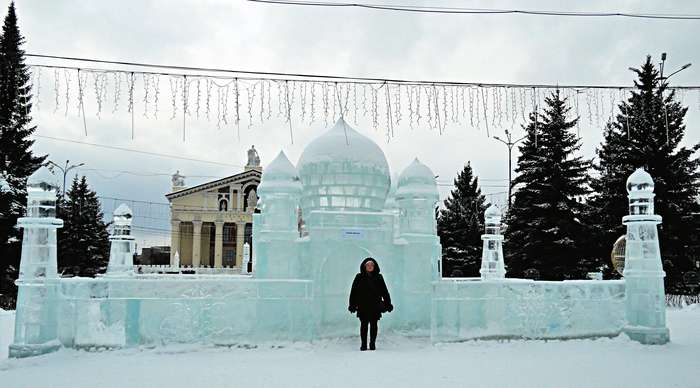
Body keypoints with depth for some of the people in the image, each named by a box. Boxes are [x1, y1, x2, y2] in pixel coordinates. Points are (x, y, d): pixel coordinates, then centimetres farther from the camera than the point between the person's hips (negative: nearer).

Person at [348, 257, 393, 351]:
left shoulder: (378, 277, 5)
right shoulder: (359, 277, 2)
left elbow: (384, 291, 7)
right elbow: (354, 291, 2)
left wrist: (388, 304, 3)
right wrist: (352, 304, -3)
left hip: (375, 305, 1)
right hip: (363, 306, -1)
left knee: (374, 324, 4)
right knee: (364, 324, 1)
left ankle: (372, 344, 12)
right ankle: (363, 345, 7)